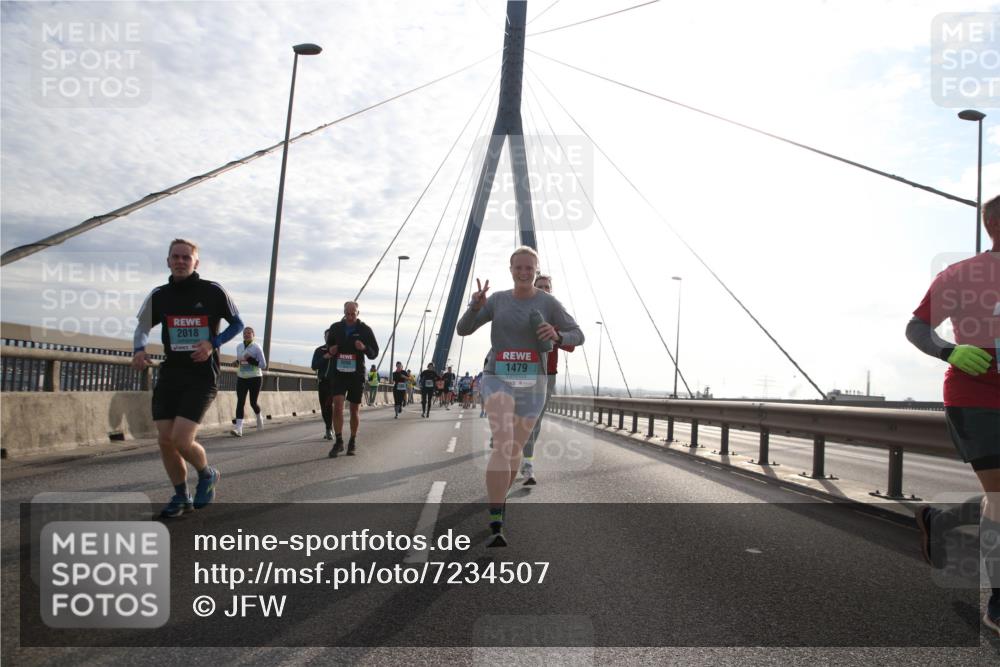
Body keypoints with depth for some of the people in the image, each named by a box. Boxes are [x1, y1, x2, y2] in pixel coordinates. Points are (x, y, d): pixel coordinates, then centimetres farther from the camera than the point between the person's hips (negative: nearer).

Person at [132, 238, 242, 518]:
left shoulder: (213, 291, -5)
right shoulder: (159, 295, 5)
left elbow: (237, 323, 5)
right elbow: (143, 327, 18)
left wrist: (213, 343, -12)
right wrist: (139, 350, -4)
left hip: (202, 376, -4)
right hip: (169, 374, 5)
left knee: (181, 441, -15)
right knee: (165, 441, 3)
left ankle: (207, 475, 17)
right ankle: (181, 496, 23)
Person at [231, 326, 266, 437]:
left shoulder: (257, 348, -9)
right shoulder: (239, 347, 7)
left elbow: (263, 365, -12)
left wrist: (250, 359, -22)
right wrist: (237, 362, 3)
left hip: (255, 379, -4)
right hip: (241, 379, 4)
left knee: (253, 403, 3)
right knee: (240, 402, -10)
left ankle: (259, 417, 38)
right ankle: (239, 429, -17)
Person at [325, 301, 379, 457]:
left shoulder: (365, 330, -2)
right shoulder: (335, 327, 3)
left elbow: (374, 352, 1)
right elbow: (328, 345, 18)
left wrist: (364, 348, -21)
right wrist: (330, 351, -6)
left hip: (357, 374, -1)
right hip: (339, 372, 1)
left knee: (355, 410, 7)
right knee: (337, 405, -13)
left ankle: (353, 442, 22)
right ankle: (338, 441, -4)